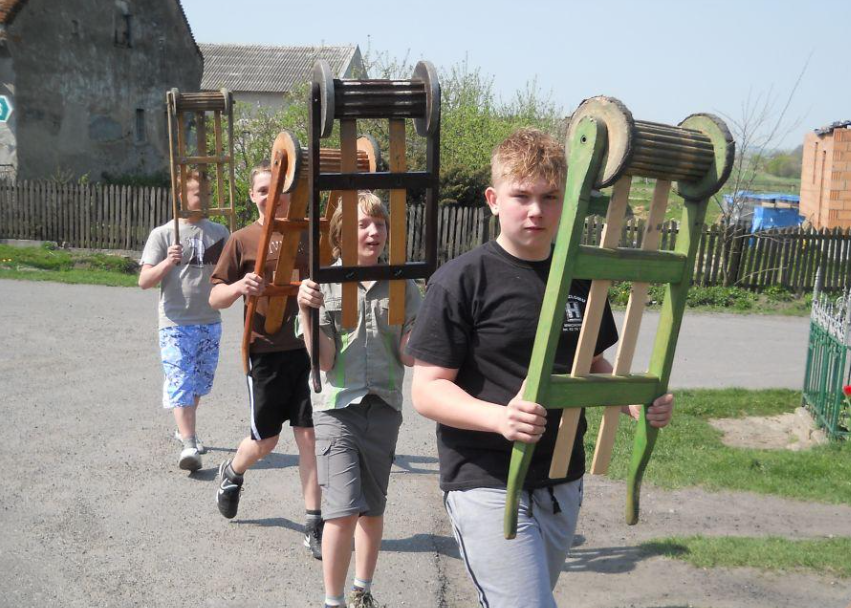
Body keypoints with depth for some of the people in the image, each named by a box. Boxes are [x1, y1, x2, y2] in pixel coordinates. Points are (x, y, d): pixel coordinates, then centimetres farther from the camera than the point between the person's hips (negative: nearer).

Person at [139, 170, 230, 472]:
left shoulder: (219, 232, 8)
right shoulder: (163, 234, -2)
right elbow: (144, 281, -5)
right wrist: (168, 263, -23)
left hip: (210, 322, 4)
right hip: (176, 323, -4)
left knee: (199, 382, 15)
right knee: (180, 382, -11)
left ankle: (184, 430, 35)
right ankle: (188, 445, -13)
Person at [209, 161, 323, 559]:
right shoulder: (242, 240, -1)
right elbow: (215, 298, 1)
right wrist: (239, 286, -20)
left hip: (306, 347, 1)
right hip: (265, 351, -1)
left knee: (309, 436, 1)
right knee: (265, 441, 9)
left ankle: (313, 525, 10)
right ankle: (232, 473, 43)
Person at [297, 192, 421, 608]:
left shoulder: (402, 286, 3)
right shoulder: (323, 284, -3)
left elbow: (409, 358, 2)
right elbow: (324, 361, -7)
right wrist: (306, 312, -19)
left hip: (383, 407, 3)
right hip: (337, 407, -3)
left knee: (372, 508, 14)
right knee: (343, 510, -11)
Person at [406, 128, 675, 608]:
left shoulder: (581, 278, 6)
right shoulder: (462, 280, -11)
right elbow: (427, 390, -13)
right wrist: (500, 417, -30)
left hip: (562, 485, 6)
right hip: (488, 484, -6)